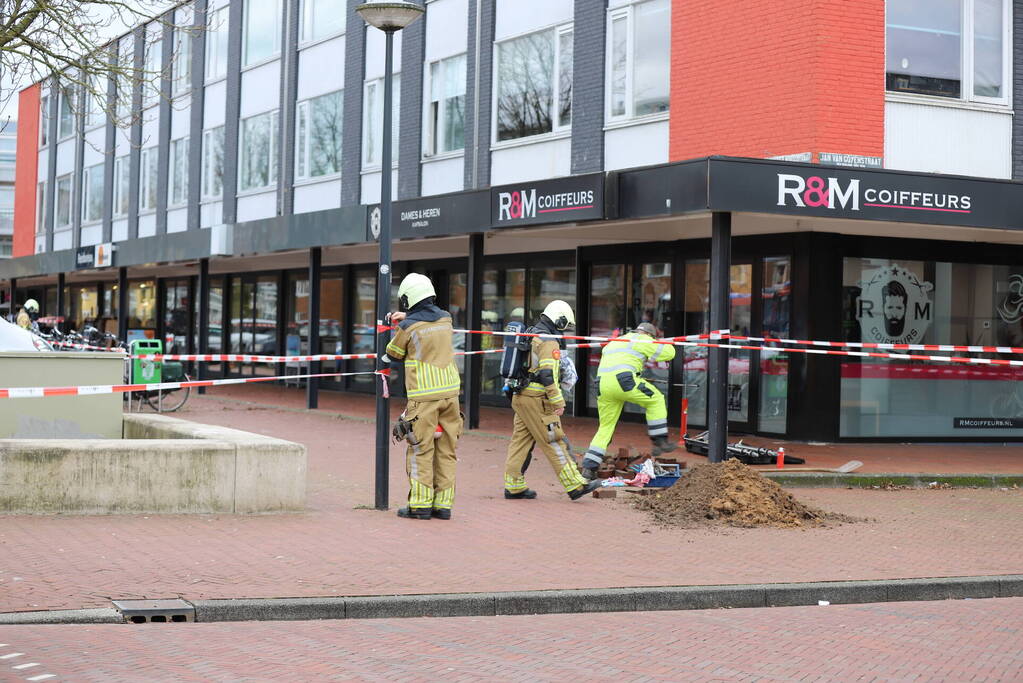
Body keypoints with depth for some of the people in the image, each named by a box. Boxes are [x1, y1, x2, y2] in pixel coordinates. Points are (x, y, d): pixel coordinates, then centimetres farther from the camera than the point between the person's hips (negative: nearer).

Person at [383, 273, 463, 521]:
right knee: (446, 451, 8)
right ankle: (443, 504, 10)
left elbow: (393, 354, 8)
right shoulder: (446, 318, 6)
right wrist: (409, 317, 28)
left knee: (420, 451, 2)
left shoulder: (408, 327, -10)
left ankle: (420, 505, 2)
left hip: (423, 396, -5)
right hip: (450, 391, 5)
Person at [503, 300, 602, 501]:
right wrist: (558, 402, -18)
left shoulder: (530, 335, 17)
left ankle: (514, 486, 11)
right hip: (536, 401, -9)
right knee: (555, 444, -6)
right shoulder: (549, 342, -12)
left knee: (521, 441, 10)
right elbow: (548, 375, -21)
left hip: (520, 397, 9)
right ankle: (575, 485, -3)